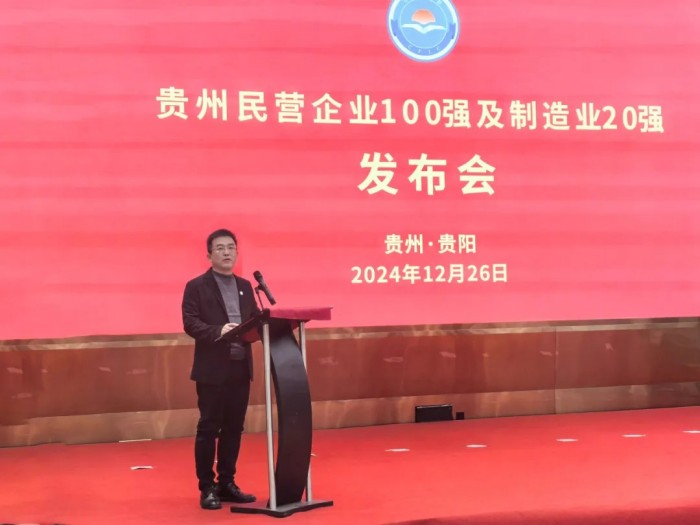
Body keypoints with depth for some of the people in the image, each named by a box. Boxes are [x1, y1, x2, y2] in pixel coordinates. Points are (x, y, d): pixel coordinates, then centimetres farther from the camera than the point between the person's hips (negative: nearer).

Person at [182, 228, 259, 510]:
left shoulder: (245, 287, 16)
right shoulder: (196, 286, -2)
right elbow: (190, 323, -12)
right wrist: (219, 331, -25)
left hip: (241, 368, 6)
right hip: (212, 369, -5)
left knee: (233, 429, 10)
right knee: (208, 429, -1)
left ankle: (227, 483, 19)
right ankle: (207, 488, 7)